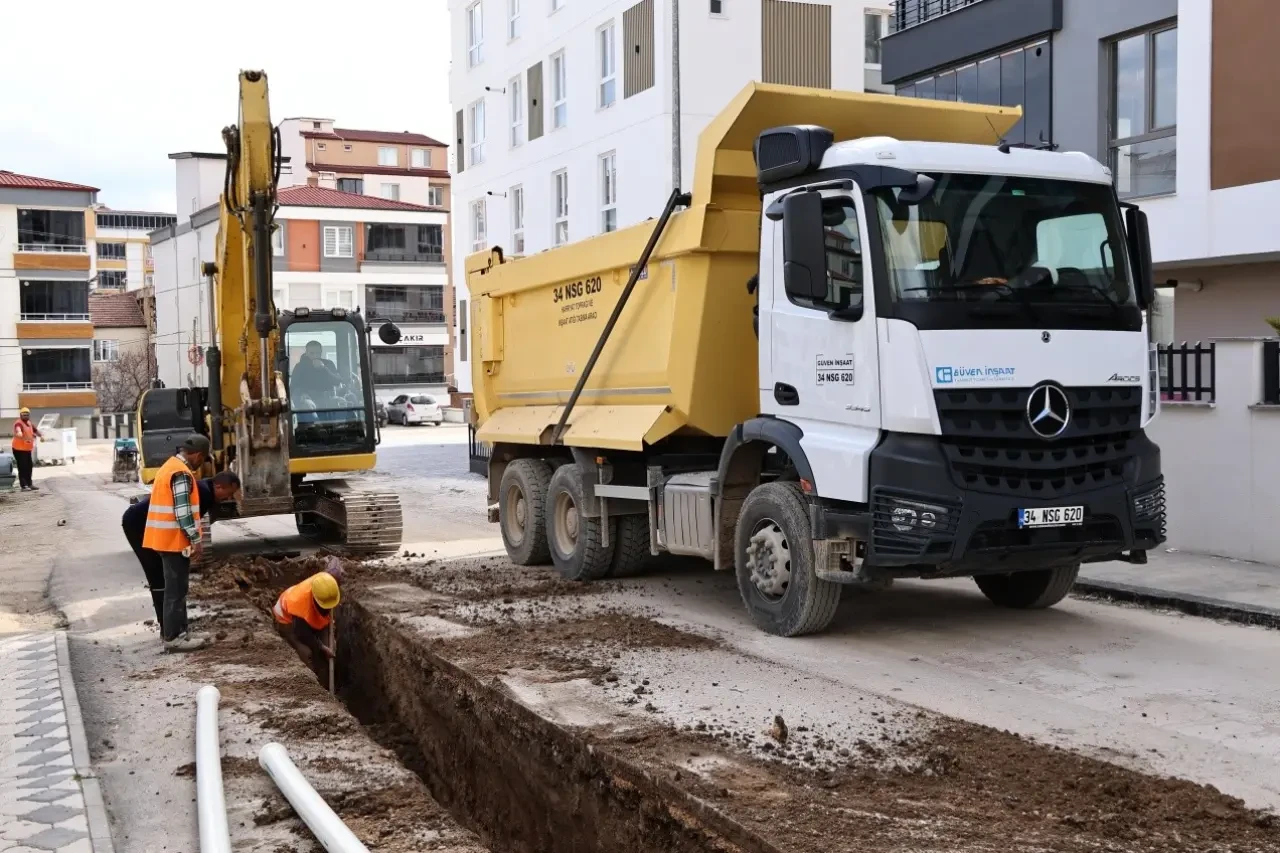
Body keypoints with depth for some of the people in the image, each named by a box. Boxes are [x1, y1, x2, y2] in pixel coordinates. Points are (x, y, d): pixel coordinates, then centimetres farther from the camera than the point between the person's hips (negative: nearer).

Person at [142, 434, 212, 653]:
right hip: (175, 539, -10)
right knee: (176, 588, -5)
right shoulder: (182, 473, -18)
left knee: (176, 587, 16)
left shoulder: (170, 466, 15)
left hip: (166, 538, 10)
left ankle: (177, 631, 22)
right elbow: (183, 511, -22)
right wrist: (196, 540, -18)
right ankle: (173, 637, -2)